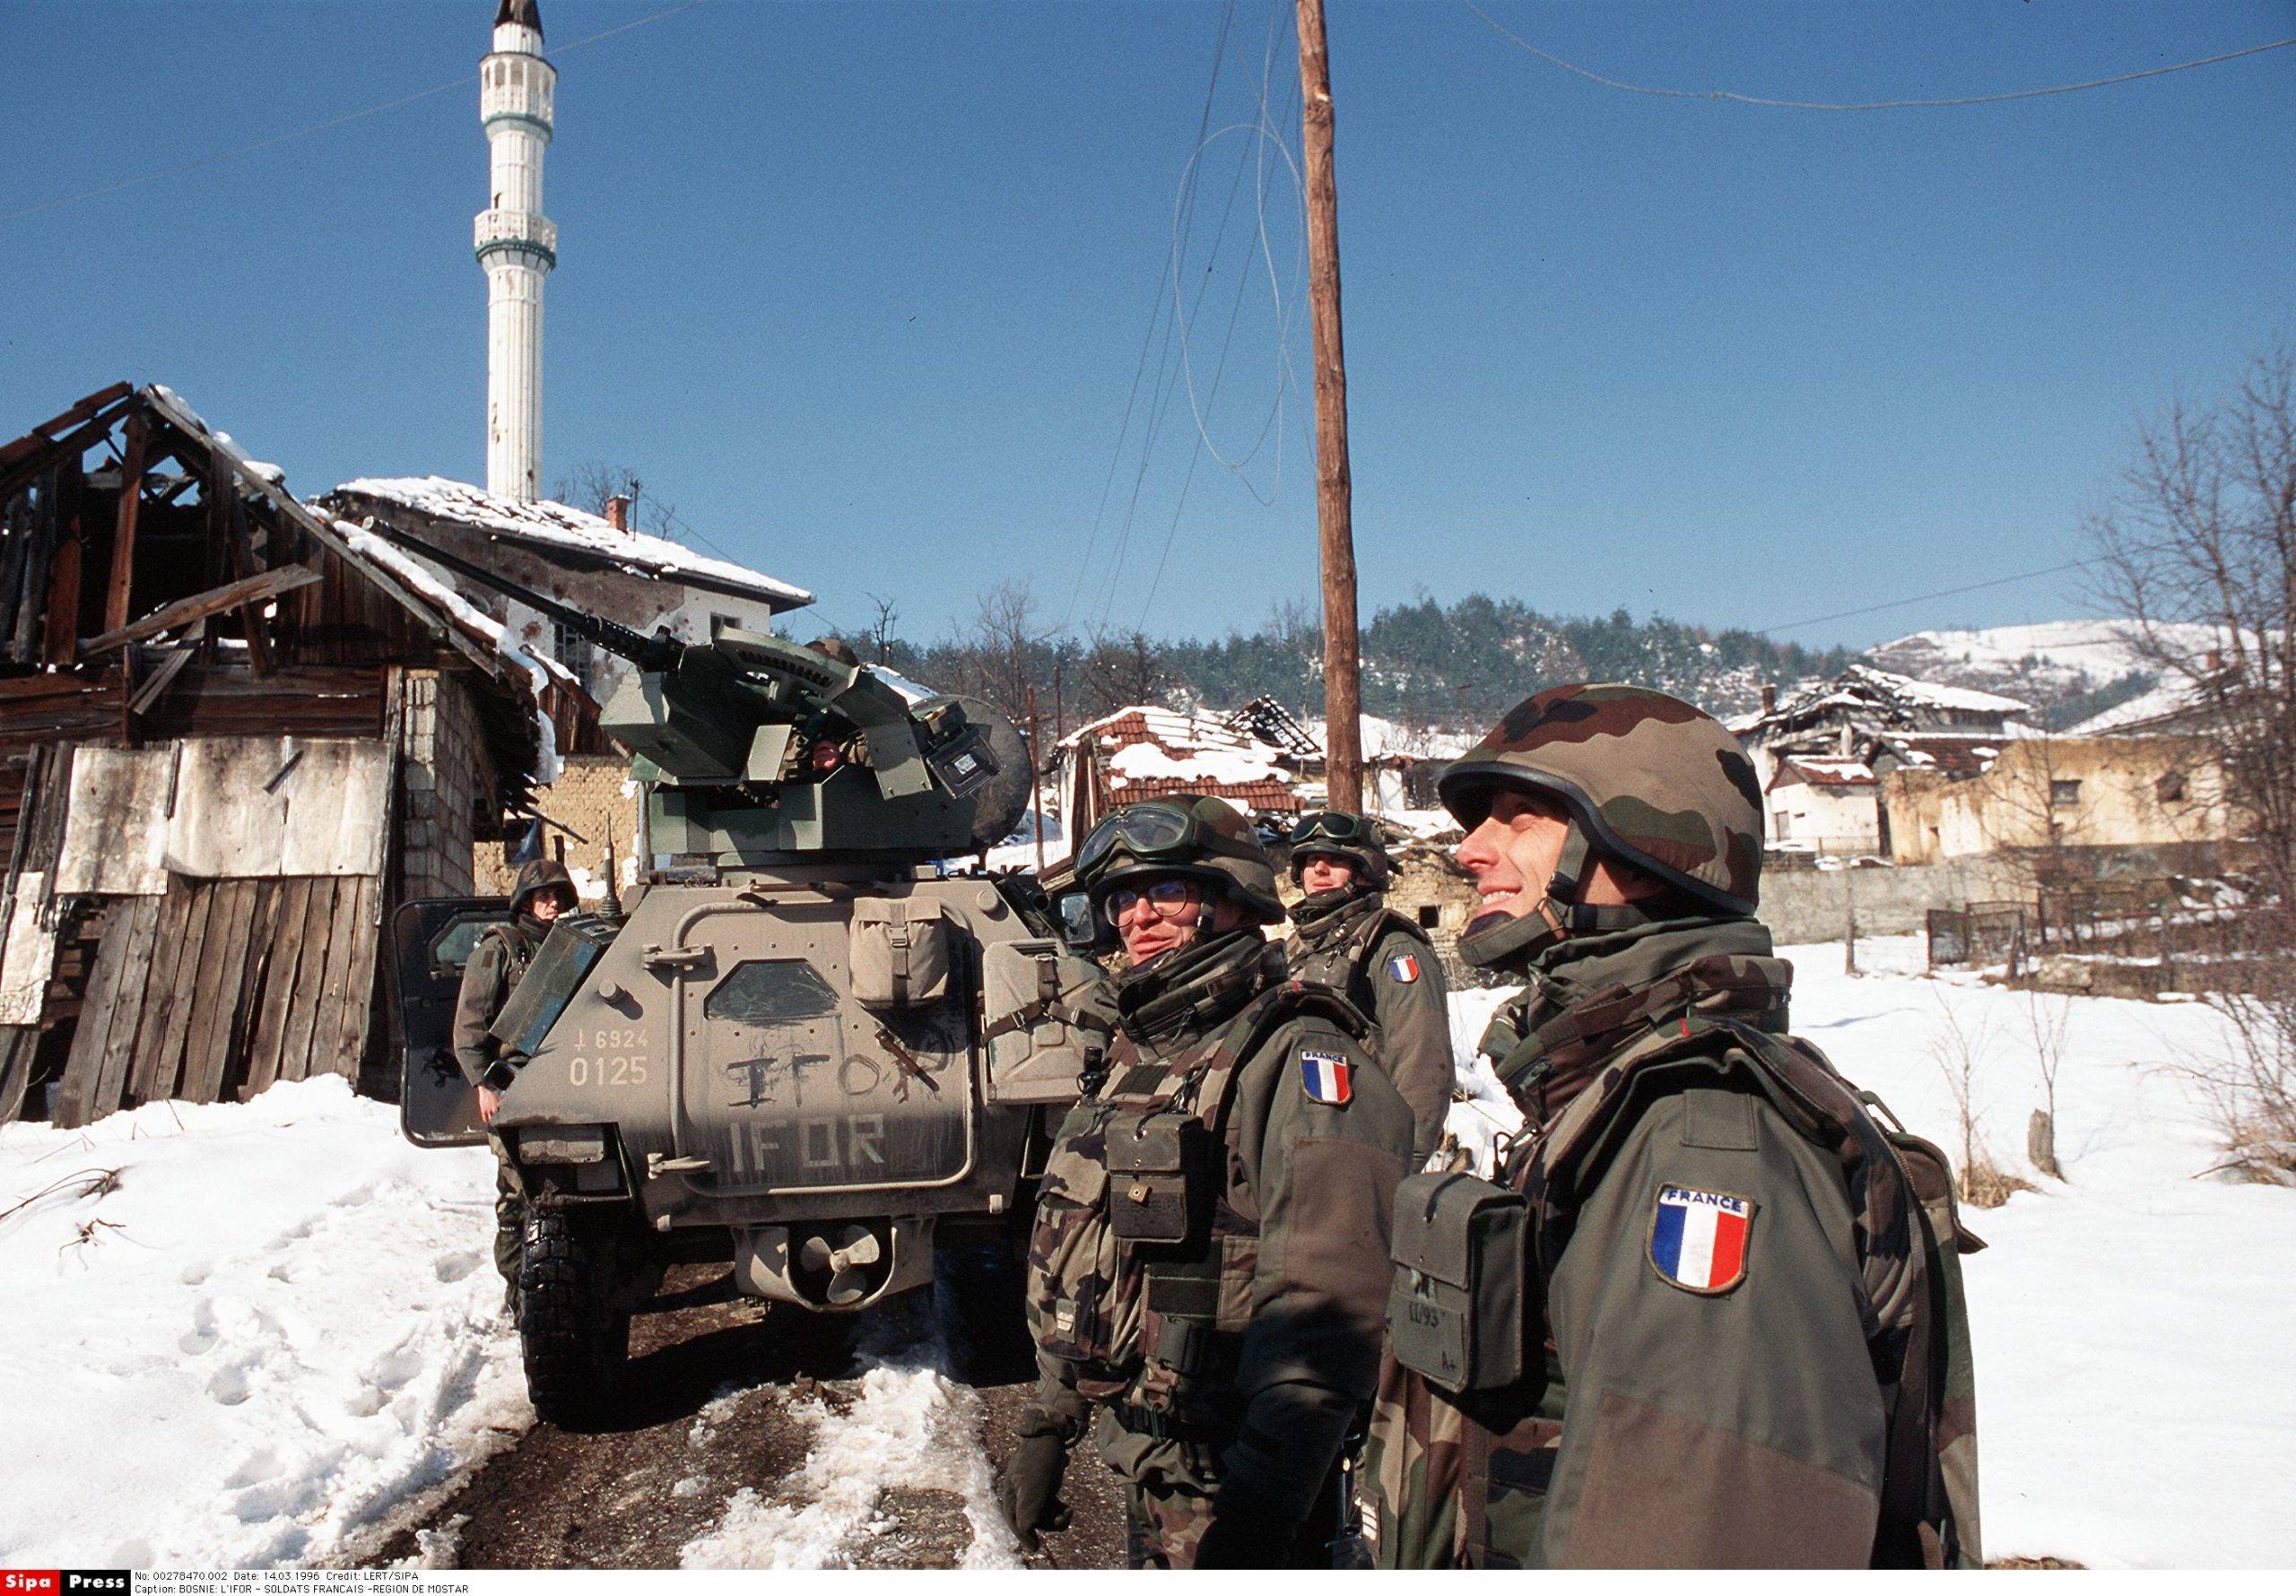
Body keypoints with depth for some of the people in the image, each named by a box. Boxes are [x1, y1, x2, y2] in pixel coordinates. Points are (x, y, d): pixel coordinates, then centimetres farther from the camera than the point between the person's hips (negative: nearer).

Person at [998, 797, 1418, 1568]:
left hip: (1236, 1487, -8)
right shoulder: (1134, 1056, 9)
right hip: (1147, 1473, 8)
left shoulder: (1298, 1059, -18)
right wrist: (1047, 1428, 18)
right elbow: (1079, 1264, 17)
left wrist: (1256, 1510, -30)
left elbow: (1325, 1307, -27)